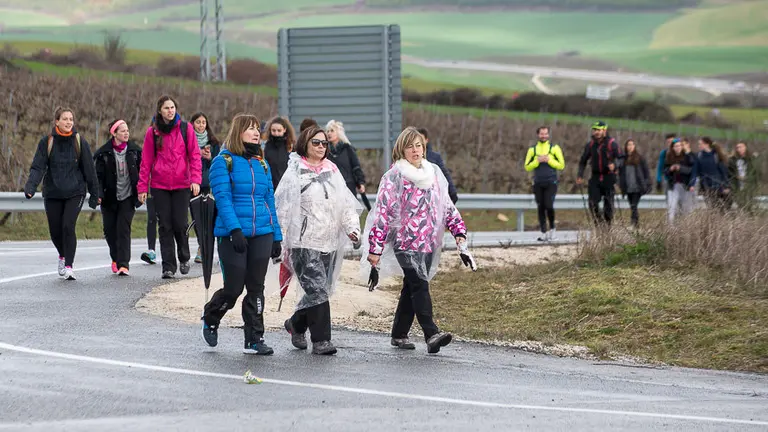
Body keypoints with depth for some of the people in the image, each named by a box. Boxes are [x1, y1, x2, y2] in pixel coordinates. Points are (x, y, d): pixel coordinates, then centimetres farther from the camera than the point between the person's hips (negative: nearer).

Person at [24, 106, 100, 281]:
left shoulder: (80, 142, -1)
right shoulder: (47, 142, -1)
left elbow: (89, 170, 3)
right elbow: (38, 167, -6)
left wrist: (94, 194, 4)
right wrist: (30, 186, -23)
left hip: (75, 193, -2)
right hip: (52, 193, 2)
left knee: (68, 227, -16)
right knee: (55, 231, 7)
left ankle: (68, 265, -9)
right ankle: (63, 256, 37)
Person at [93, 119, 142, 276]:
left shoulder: (135, 151, 1)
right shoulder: (103, 153, -4)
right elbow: (98, 175, -4)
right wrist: (98, 194, -15)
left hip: (128, 197, -1)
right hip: (110, 198, 1)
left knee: (123, 229, -11)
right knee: (109, 230, 9)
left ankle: (123, 264, -12)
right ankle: (116, 258, 32)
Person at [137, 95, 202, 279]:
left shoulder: (186, 128, 3)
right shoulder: (152, 132, 4)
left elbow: (195, 155, 2)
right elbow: (146, 161, 5)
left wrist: (195, 179, -10)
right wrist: (142, 186, 1)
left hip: (181, 185, -1)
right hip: (159, 186, 1)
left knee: (180, 224, -5)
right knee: (165, 226, -1)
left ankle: (184, 258, 21)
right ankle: (168, 266, 4)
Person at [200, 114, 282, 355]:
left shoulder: (262, 165, 13)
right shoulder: (224, 162, -4)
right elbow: (223, 198, -12)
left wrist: (276, 236, 12)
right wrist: (235, 229, -23)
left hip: (262, 234, 5)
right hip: (233, 235, -5)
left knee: (256, 288, 4)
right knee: (234, 288, -2)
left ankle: (254, 340, 9)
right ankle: (210, 320, 26)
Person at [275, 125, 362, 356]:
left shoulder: (332, 171, 14)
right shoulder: (295, 173, -3)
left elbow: (346, 204, 16)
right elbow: (283, 209, -5)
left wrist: (353, 228, 1)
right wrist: (282, 242, -8)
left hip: (329, 242, 6)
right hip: (304, 243, -6)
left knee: (322, 290, 10)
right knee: (317, 290, -13)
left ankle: (296, 324, 32)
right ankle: (321, 340, -8)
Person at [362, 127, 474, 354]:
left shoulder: (434, 173, 13)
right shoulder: (394, 178, -5)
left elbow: (447, 205, 18)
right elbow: (383, 212, -7)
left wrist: (459, 232, 6)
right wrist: (375, 248, -11)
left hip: (428, 242, 6)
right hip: (405, 241, -6)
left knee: (411, 288, 10)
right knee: (420, 285, -19)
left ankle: (399, 335, 22)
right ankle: (432, 335, -31)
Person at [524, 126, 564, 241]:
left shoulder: (554, 148, 3)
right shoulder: (532, 150, 9)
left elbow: (561, 165, 0)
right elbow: (527, 167, 5)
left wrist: (549, 160, -12)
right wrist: (537, 161, -11)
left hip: (551, 183, -3)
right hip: (538, 183, 3)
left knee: (549, 206, -14)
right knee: (541, 208, 1)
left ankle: (552, 228, 8)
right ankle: (544, 233, 6)